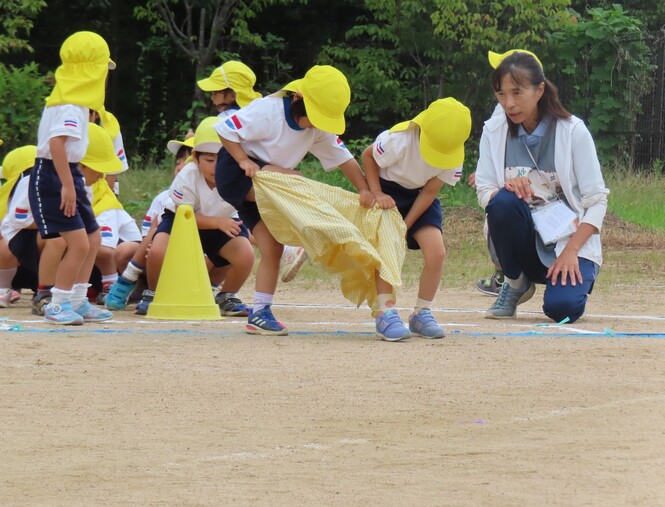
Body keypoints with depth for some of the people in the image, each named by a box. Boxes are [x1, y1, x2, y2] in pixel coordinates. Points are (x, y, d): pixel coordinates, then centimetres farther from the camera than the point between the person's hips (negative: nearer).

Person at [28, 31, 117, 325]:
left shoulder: (73, 98, 14)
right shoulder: (71, 105, -18)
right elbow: (56, 142, -29)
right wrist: (67, 185, -31)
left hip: (67, 175, 11)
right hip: (52, 177, -11)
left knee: (93, 238, 16)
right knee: (79, 243, -15)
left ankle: (78, 302, 24)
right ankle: (57, 306, -6)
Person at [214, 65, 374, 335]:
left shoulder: (319, 129, -1)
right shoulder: (268, 111, -22)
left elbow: (343, 158, 3)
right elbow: (224, 129, -21)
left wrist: (365, 190, -10)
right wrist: (244, 161, -28)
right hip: (234, 172, -7)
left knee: (273, 247, -5)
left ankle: (259, 314, -2)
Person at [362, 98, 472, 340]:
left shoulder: (454, 155, -20)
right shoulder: (400, 139, -31)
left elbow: (430, 191, -10)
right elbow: (368, 156, -13)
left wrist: (406, 225, -15)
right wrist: (377, 194, -22)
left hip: (419, 198, 3)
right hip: (388, 190, -3)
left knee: (436, 251, -13)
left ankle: (422, 313, 2)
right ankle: (385, 313, -17)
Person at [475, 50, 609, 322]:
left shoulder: (573, 132, -10)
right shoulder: (493, 131, -1)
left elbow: (597, 200, -9)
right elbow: (484, 194, -3)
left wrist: (570, 252, -21)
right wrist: (505, 189, -27)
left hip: (570, 239, -2)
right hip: (523, 243, 2)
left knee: (561, 307, -30)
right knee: (502, 201, -30)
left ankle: (573, 278, 9)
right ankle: (516, 282, -5)